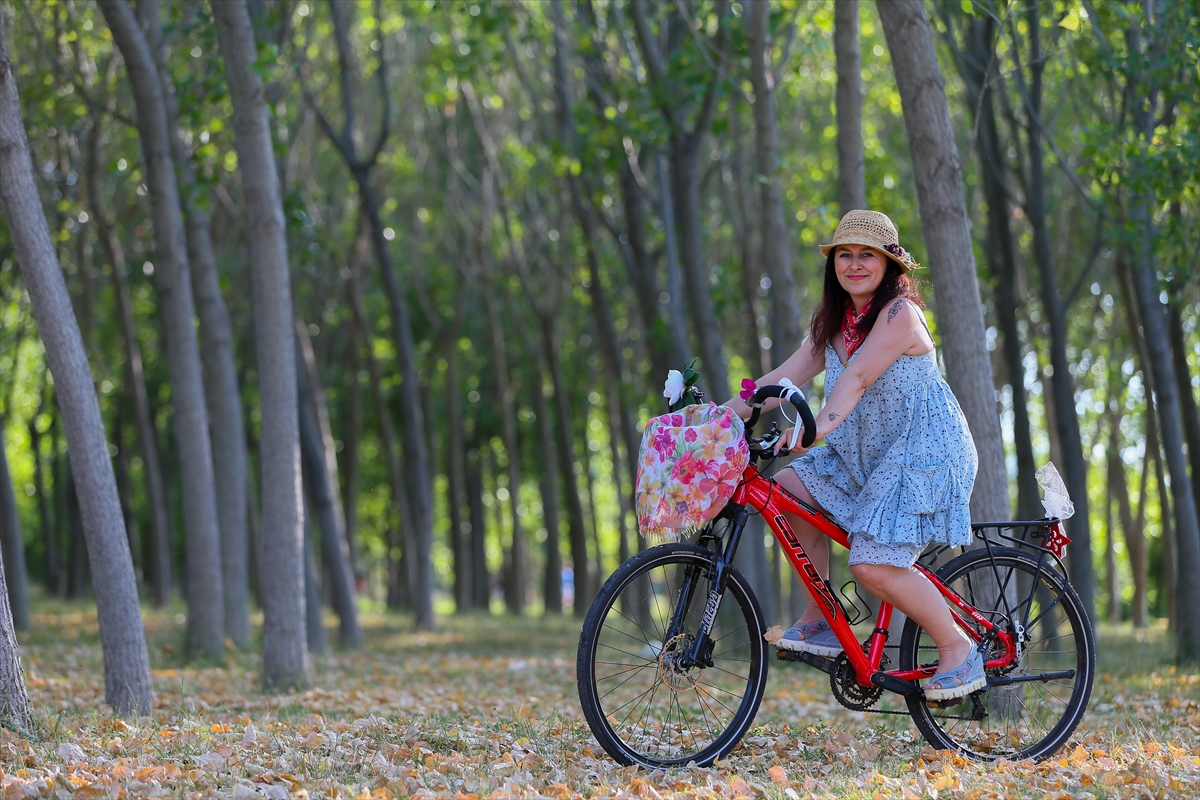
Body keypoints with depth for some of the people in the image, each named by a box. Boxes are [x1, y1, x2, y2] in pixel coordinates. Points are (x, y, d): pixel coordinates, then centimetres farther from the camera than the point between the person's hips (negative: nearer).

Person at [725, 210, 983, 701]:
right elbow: (789, 375, 4)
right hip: (864, 455, 9)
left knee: (874, 566, -21)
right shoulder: (833, 321, 10)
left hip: (925, 452, -9)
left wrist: (823, 424, -46)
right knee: (789, 490, -9)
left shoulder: (899, 312, -16)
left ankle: (959, 650, -2)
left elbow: (858, 376, -31)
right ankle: (820, 622, 0)